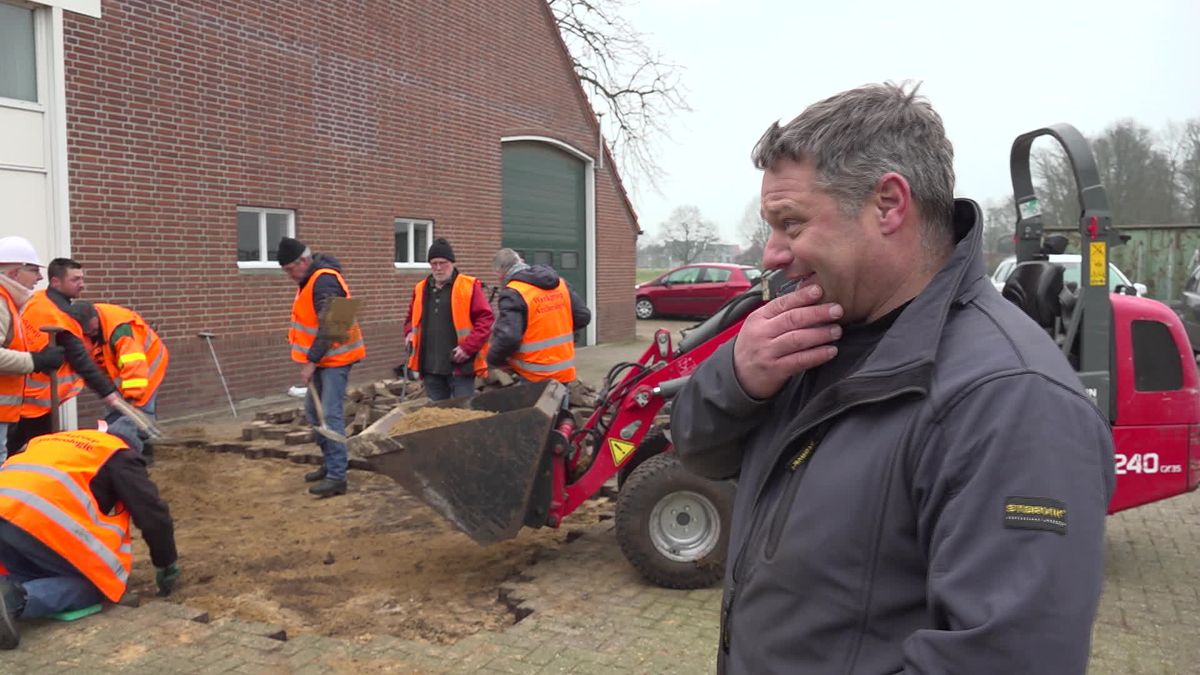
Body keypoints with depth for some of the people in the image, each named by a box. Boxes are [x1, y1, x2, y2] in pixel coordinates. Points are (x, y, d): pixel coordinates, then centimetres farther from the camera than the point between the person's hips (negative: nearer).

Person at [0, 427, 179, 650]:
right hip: (42, 519, -7)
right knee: (96, 583, 7)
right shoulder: (121, 456, 17)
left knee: (41, 574, 26)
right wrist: (167, 566, 24)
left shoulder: (49, 441, 37)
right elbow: (153, 514, 11)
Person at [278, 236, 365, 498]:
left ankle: (337, 477, -10)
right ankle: (331, 463, 26)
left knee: (331, 415, -12)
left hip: (335, 358, -10)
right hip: (322, 358, 10)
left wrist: (311, 362, -22)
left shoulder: (324, 281, -20)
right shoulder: (309, 279, 11)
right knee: (313, 411, 15)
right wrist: (311, 359, 14)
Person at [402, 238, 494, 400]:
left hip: (460, 365, -5)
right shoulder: (421, 289, 13)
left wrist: (468, 347, -16)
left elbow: (486, 319, -8)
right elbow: (412, 318, 27)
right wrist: (410, 333, 6)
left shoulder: (469, 286, -4)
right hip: (430, 366, 6)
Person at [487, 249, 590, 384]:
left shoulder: (513, 293, -16)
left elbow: (507, 337, -27)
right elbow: (583, 316, 9)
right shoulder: (559, 282, 6)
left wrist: (493, 360, -9)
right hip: (564, 371, 7)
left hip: (534, 378, -7)